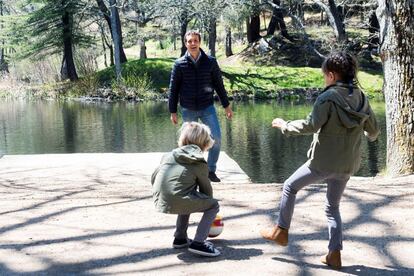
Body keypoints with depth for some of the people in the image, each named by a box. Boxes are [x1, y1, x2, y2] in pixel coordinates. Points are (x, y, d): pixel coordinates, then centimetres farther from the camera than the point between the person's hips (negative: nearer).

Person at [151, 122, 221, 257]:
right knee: (213, 205, 12)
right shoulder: (200, 164, 7)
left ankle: (180, 238, 34)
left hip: (159, 202, 7)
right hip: (178, 202, -6)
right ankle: (198, 242, 0)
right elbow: (206, 189, 15)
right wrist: (208, 203, 34)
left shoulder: (169, 156, 20)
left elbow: (153, 178, 23)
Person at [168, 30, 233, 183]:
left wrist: (226, 105, 7)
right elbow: (173, 89, 1)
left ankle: (211, 170, 5)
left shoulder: (210, 61, 0)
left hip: (207, 107, 1)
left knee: (216, 138, -8)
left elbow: (219, 84, 7)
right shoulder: (180, 64, -3)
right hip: (188, 109, 0)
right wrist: (173, 111, 0)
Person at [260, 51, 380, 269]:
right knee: (333, 207, 19)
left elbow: (310, 126, -20)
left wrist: (285, 125, -5)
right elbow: (373, 130, 11)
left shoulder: (327, 98, -16)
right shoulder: (361, 98, 4)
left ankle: (281, 231, 24)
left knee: (290, 187, 16)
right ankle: (334, 254, 15)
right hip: (348, 165, 6)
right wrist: (369, 135, 34)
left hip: (324, 161, -6)